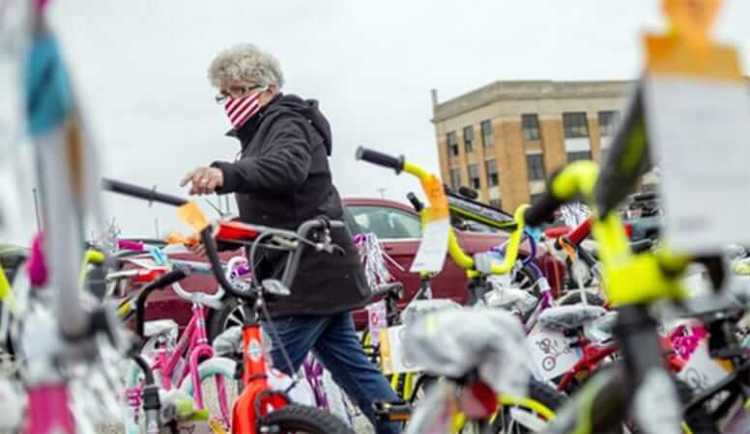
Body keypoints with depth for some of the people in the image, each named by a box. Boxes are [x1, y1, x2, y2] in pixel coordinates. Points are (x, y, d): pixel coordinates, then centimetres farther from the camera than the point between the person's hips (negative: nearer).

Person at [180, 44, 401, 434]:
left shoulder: (287, 123, -9)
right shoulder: (262, 132, 24)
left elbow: (288, 167, -34)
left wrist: (226, 174, -50)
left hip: (308, 275, -11)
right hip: (318, 273, 11)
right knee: (353, 368, 11)